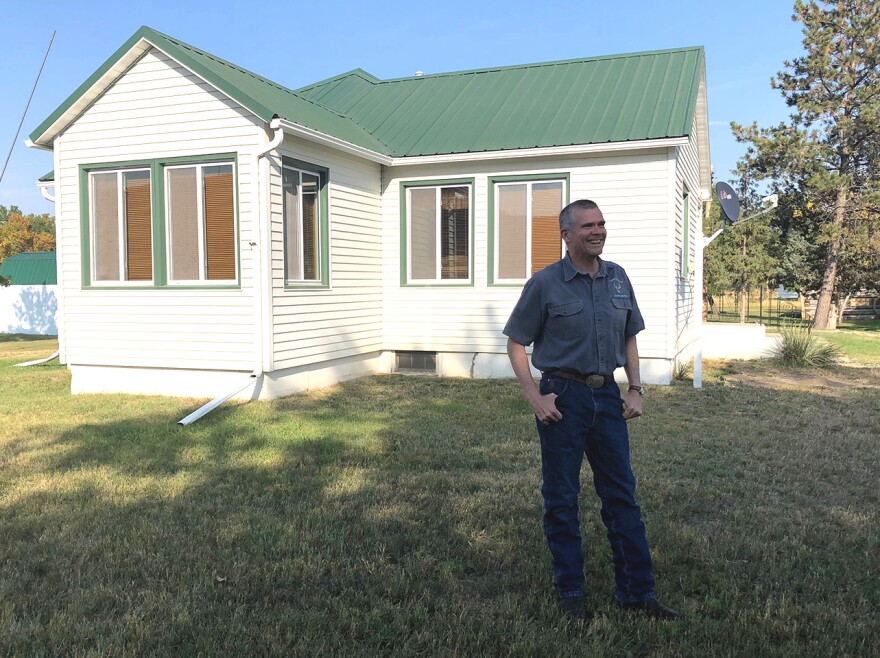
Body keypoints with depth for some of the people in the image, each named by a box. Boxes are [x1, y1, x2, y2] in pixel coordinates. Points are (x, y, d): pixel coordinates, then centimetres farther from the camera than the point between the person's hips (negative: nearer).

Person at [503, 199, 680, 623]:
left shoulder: (618, 278, 6)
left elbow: (629, 338, 15)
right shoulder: (544, 284, -8)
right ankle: (570, 592, 21)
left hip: (607, 396, 4)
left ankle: (637, 592, 22)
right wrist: (534, 398, -11)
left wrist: (635, 389, 6)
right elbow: (516, 343, -3)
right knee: (561, 499, 6)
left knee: (622, 495, 10)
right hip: (563, 398, -4)